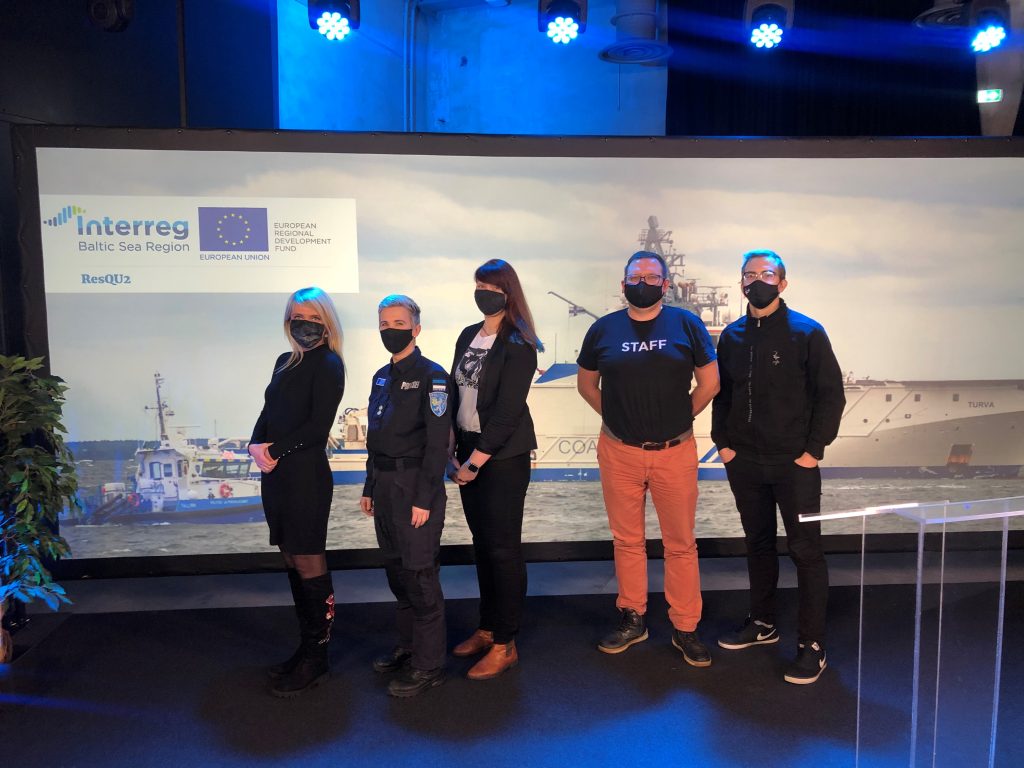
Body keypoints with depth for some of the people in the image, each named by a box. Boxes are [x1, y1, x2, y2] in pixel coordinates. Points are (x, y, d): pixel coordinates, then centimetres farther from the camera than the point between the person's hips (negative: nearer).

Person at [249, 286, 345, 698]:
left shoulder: (328, 365, -6)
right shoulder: (286, 362, 16)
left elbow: (318, 426, -14)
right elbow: (268, 412, 14)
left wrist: (275, 451, -12)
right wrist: (256, 444, -4)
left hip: (306, 473, -7)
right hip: (277, 474, 8)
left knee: (308, 563, -2)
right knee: (291, 560, 11)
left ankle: (316, 659, 10)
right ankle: (307, 646, 24)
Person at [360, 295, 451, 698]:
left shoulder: (431, 375, -10)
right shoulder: (382, 377, 14)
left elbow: (437, 442, -15)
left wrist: (424, 498, -18)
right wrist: (370, 488, 16)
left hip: (415, 485, -8)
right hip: (384, 484, 8)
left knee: (420, 574, -3)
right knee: (397, 572, 15)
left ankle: (428, 665, 9)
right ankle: (408, 647, 30)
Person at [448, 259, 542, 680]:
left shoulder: (517, 345, -11)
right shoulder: (468, 336, 11)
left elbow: (507, 410, -16)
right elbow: (456, 394, 10)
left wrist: (476, 461, -15)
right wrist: (452, 452, 2)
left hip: (503, 458, -7)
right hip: (468, 453, 7)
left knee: (503, 548, 1)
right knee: (482, 543, 15)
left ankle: (505, 644, 13)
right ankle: (487, 627, 29)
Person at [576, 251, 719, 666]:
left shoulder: (686, 324, -1)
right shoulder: (603, 329, 4)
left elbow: (709, 382, 3)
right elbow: (586, 382, 14)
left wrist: (680, 417, 3)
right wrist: (615, 416, 6)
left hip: (675, 451, -1)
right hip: (619, 451, 2)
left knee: (681, 543, 6)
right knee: (627, 539, 12)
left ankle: (685, 628, 20)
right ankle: (632, 619, 28)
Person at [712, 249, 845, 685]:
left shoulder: (806, 333, -6)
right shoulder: (732, 336, 7)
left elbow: (831, 394, -6)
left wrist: (813, 450, -11)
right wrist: (722, 442, 5)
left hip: (794, 464, -4)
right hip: (744, 462, 5)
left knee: (805, 549, 1)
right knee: (757, 543, 16)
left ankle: (812, 644, 11)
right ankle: (762, 623, 32)